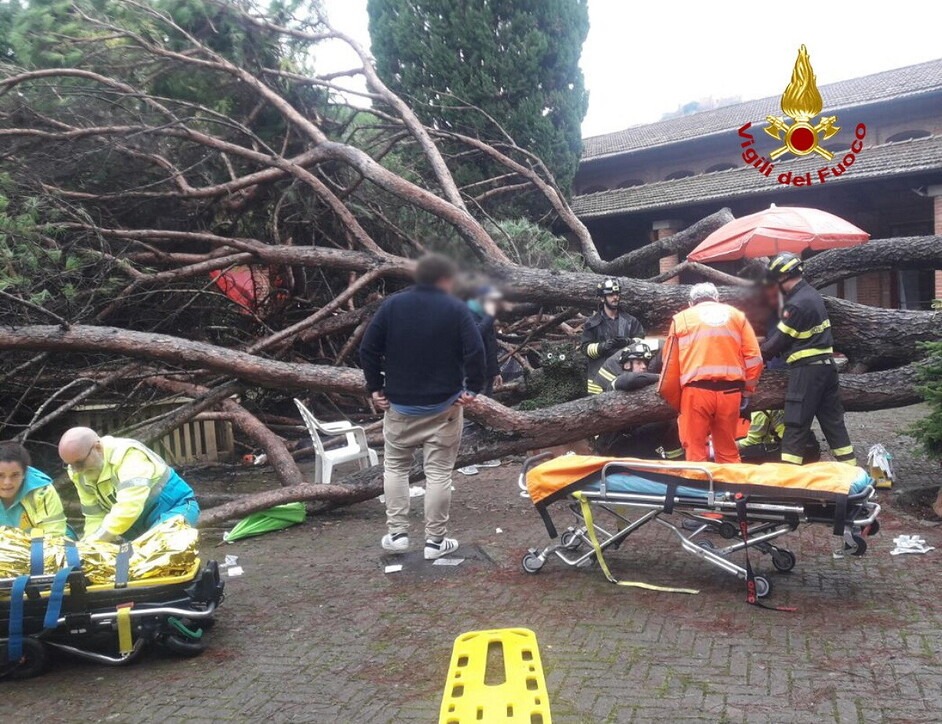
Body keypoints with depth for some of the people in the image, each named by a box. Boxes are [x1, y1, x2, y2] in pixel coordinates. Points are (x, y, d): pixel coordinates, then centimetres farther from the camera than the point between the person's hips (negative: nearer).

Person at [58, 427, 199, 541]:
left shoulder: (127, 454, -29)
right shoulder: (79, 474, -4)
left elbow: (129, 507, -40)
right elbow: (95, 516, 0)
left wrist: (96, 539, -38)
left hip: (177, 507, -8)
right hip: (143, 522, 8)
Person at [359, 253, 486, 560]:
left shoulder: (392, 305, 2)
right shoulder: (456, 309, -6)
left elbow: (368, 348, 0)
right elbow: (475, 352, -16)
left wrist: (375, 387, 7)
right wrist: (473, 388, -4)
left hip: (399, 404, 3)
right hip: (444, 406, -2)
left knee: (395, 466, 17)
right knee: (438, 472, 4)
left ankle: (397, 533, 16)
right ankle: (435, 540, 9)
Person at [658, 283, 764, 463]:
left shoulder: (681, 318, 12)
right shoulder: (737, 315, 17)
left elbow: (671, 365, 8)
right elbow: (754, 358, 7)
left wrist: (675, 401, 15)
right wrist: (746, 392, 14)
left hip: (696, 391, -2)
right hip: (730, 392, 2)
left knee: (696, 452, 3)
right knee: (728, 452, 12)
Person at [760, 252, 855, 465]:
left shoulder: (797, 303, -18)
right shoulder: (812, 294, 11)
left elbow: (780, 339, -11)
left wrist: (758, 353, 2)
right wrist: (766, 344, 12)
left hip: (807, 369, -9)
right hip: (826, 365, 9)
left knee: (796, 425, -5)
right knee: (833, 420, 14)